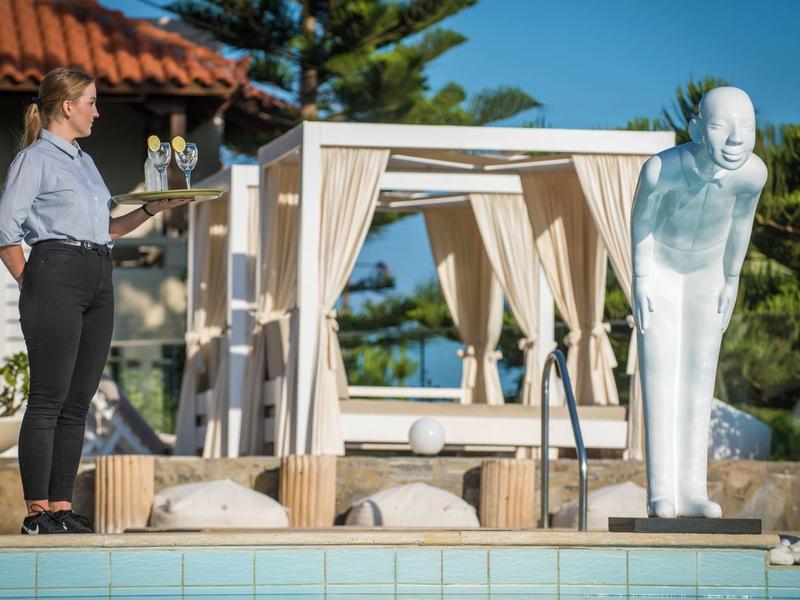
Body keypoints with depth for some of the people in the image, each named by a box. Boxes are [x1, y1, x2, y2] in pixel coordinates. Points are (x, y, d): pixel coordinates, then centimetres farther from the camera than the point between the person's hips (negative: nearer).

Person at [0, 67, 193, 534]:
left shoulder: (85, 162, 22)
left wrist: (154, 209, 16)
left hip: (98, 283, 8)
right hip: (57, 273, -8)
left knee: (78, 400, 6)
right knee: (49, 397, -8)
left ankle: (62, 506, 9)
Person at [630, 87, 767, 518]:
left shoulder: (752, 172, -30)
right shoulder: (662, 169, -39)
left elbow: (741, 220, -8)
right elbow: (642, 218, -17)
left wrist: (732, 280, 3)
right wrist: (641, 279, -9)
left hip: (707, 269, 3)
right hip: (660, 264, -3)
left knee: (701, 375, 3)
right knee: (661, 372, -7)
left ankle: (693, 488, 6)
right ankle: (662, 491, -7)